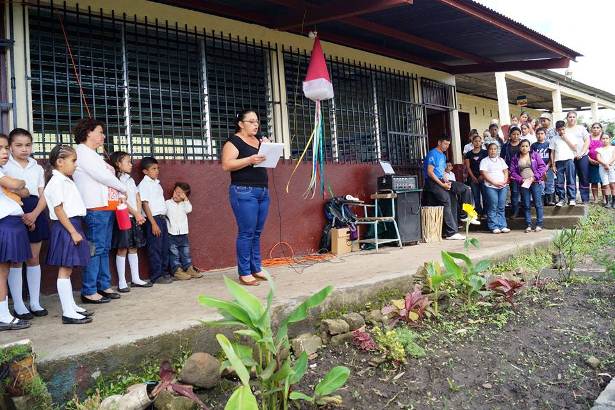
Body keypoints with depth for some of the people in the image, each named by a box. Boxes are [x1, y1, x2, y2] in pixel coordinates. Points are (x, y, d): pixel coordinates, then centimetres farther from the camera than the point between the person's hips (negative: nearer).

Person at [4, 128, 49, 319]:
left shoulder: (37, 168, 12)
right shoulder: (5, 167, 1)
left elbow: (43, 196, 6)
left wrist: (34, 214, -10)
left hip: (35, 214, 4)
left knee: (34, 258, 8)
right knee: (16, 260, 0)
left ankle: (35, 302, 16)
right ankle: (18, 305, 8)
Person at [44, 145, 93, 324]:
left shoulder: (66, 181, 16)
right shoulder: (56, 182, -13)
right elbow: (59, 210, -18)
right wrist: (73, 232, -19)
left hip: (73, 226, 10)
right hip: (65, 228, -10)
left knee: (68, 269, 14)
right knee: (65, 270, -5)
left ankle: (71, 306, 23)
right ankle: (68, 313, -1)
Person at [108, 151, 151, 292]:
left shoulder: (130, 179, 15)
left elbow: (138, 199, 10)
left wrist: (139, 215, -3)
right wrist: (136, 214, -13)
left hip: (135, 218, 7)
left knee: (133, 248, 11)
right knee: (122, 249, -3)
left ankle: (135, 279, 19)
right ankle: (122, 282, 3)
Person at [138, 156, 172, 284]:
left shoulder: (157, 183, 15)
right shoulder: (144, 184, -9)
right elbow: (145, 204, -13)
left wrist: (163, 218, 12)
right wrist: (153, 223, -17)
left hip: (162, 218, 8)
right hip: (153, 219, -8)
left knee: (165, 247, 12)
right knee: (155, 249, -2)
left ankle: (164, 272, 22)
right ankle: (156, 276, 5)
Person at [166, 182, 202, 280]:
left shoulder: (184, 204, 10)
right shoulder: (167, 203, 0)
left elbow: (188, 209, -10)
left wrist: (185, 198, -9)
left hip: (183, 233, 4)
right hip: (171, 234, -4)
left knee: (185, 252, 10)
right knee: (174, 253, 1)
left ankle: (189, 268, 16)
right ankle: (177, 270, 4)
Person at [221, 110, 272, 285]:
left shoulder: (259, 139, 18)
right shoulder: (234, 141, -4)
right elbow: (226, 165, -15)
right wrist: (250, 160, -24)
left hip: (263, 191, 7)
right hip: (244, 192, -7)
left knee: (257, 232, 10)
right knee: (246, 232, -7)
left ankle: (256, 269, 17)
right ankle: (244, 273, -1)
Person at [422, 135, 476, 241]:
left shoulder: (443, 156, 21)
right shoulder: (433, 154, -8)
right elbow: (430, 172, -15)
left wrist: (446, 181, 1)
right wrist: (442, 184, -18)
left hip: (441, 180, 9)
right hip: (432, 182, -9)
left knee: (466, 189, 2)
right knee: (446, 201, -23)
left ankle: (465, 215, 8)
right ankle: (451, 233, -23)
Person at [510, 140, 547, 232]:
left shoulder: (535, 155, 5)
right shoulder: (515, 158, 9)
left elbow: (543, 166, -1)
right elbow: (513, 172, 4)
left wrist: (535, 177, -12)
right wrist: (521, 180, -10)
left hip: (535, 183, -2)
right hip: (524, 184, 2)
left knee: (538, 204, -2)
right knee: (526, 205, 3)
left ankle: (539, 224, 4)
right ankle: (528, 225, 8)